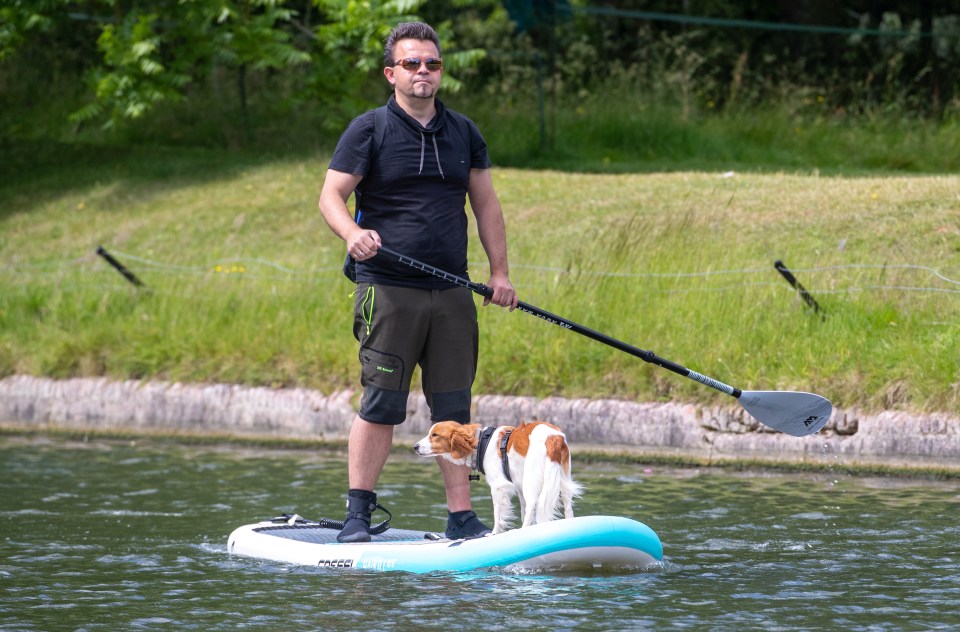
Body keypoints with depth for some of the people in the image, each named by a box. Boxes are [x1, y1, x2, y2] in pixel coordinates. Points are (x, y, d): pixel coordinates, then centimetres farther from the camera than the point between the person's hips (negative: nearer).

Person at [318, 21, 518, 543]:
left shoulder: (463, 133, 14)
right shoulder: (369, 130, 0)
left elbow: (485, 203, 19)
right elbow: (331, 196, -4)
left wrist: (499, 271, 11)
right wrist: (353, 233, -25)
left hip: (451, 294, 4)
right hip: (387, 290, -4)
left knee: (454, 410, 4)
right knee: (381, 405, -7)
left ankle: (461, 517, 8)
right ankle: (358, 514, -1)